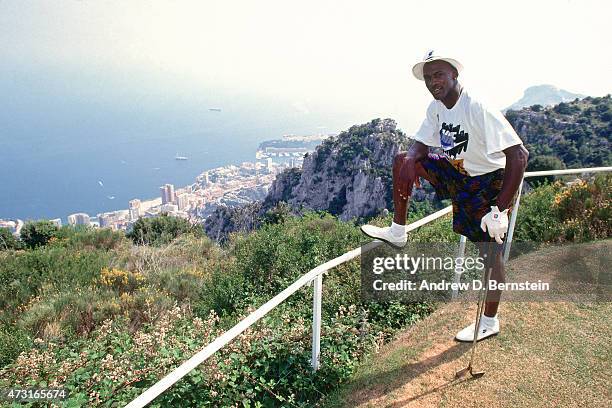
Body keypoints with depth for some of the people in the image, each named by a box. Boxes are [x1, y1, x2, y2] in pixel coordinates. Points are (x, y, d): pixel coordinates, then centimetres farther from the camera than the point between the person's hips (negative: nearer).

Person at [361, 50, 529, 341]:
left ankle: (490, 322, 21)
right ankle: (397, 233, 8)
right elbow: (421, 145, 5)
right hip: (458, 172, 7)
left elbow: (519, 155, -33)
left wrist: (500, 208, -35)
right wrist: (410, 160, -22)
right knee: (402, 160, -3)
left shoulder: (478, 109, -29)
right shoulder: (436, 108, -4)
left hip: (490, 182, -7)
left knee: (488, 249, 0)